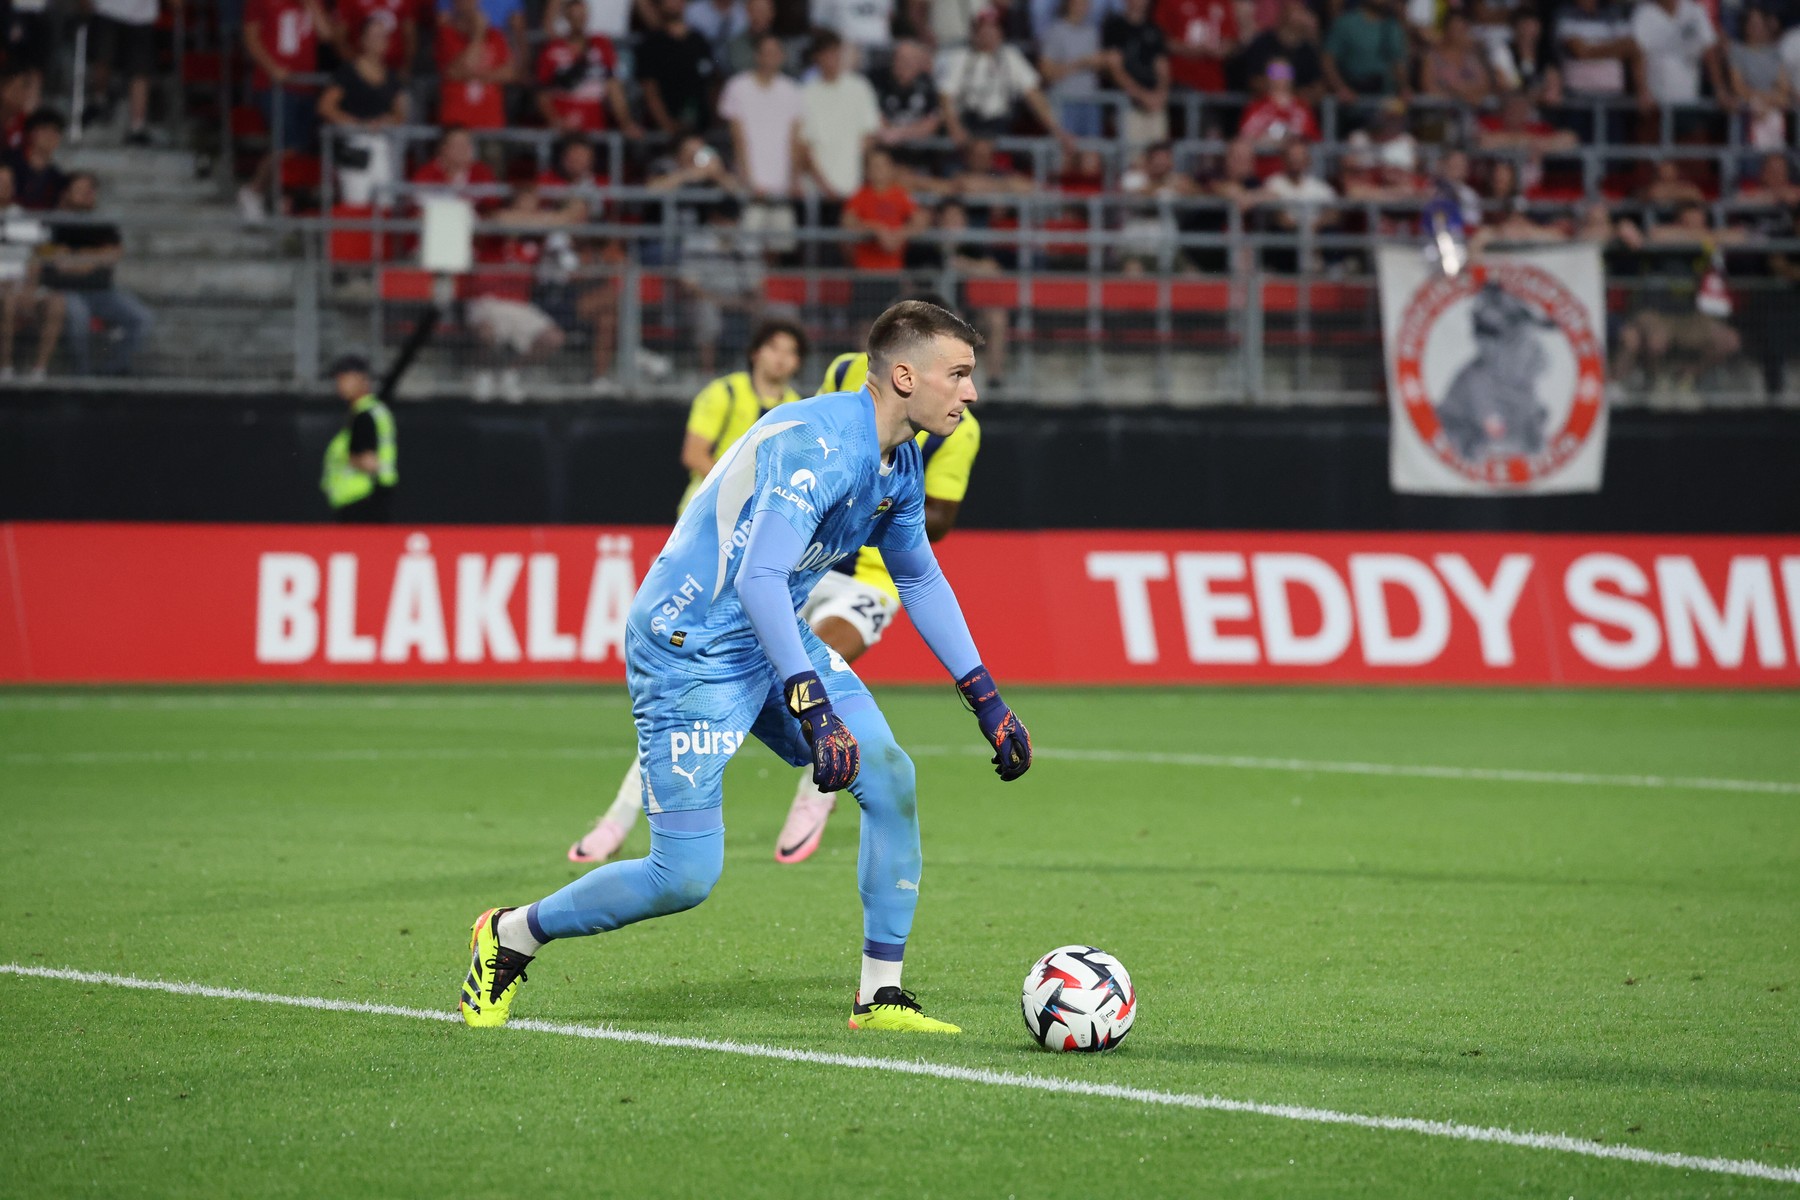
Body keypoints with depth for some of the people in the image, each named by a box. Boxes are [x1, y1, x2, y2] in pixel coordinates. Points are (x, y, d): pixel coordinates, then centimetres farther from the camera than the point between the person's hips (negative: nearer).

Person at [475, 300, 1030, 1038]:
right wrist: (815, 713, -42)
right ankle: (510, 938, 13)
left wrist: (985, 699, 16)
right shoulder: (817, 444, -26)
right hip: (690, 651, -9)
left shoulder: (900, 461, 4)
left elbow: (920, 578, 19)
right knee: (687, 876, -9)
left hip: (774, 642, 9)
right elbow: (759, 578, -36)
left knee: (891, 778, -6)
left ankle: (881, 995, 4)